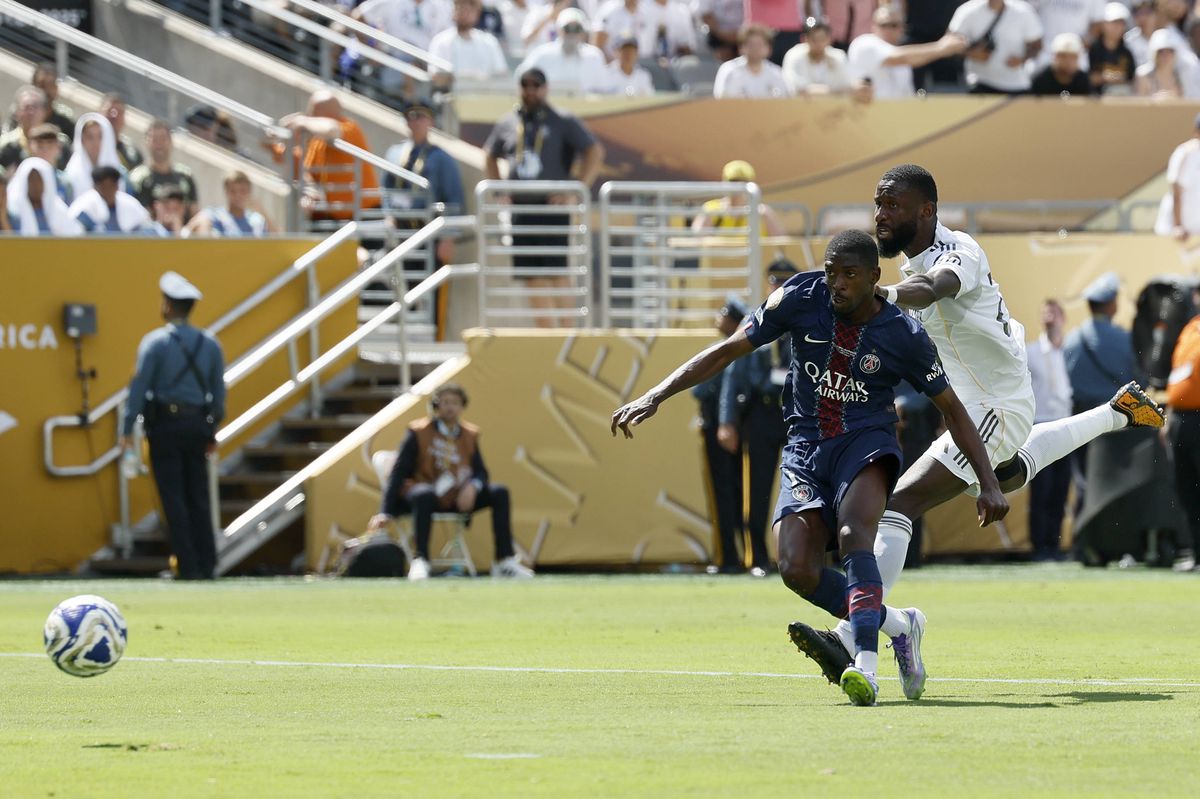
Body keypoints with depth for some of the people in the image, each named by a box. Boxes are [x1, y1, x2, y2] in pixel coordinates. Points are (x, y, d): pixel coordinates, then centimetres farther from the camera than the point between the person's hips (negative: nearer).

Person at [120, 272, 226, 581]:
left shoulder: (155, 342, -8)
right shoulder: (209, 344, 7)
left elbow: (140, 385, -11)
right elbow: (218, 391, 10)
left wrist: (128, 429, -7)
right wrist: (213, 432, 18)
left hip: (165, 425, -4)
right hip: (197, 424, 4)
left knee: (174, 498, -2)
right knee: (198, 497, 9)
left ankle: (188, 566, -6)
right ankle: (206, 564, 6)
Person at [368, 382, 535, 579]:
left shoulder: (470, 435, 12)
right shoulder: (418, 433, -2)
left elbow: (481, 472, 9)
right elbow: (398, 473, -9)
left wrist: (472, 487, -18)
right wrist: (386, 512, -19)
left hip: (458, 500, 5)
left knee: (500, 493, -12)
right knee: (424, 494, -40)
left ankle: (505, 561, -13)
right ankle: (420, 561, -40)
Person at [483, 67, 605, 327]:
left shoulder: (563, 122, -1)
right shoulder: (508, 123, 12)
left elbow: (595, 153, -6)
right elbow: (490, 157, 28)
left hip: (552, 207, -5)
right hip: (520, 207, 5)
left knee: (557, 272, -11)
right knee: (533, 276, 3)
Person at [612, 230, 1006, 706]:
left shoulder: (903, 336, -6)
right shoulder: (799, 300, -5)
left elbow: (952, 409, 5)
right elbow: (729, 350, 2)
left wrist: (989, 484, -1)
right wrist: (656, 396, -6)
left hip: (866, 444, -3)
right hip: (806, 448, 3)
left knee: (853, 535, -34)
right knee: (797, 570, -19)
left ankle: (866, 665, -44)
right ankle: (898, 626, 3)